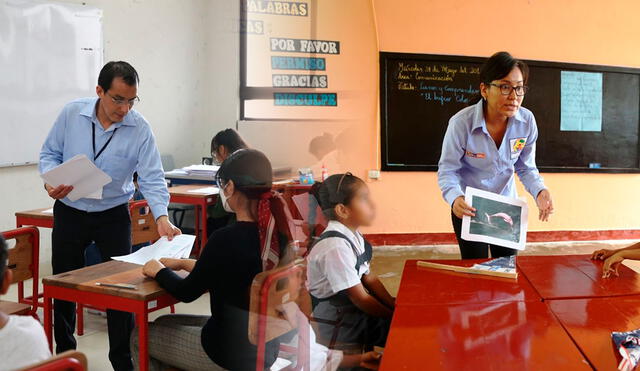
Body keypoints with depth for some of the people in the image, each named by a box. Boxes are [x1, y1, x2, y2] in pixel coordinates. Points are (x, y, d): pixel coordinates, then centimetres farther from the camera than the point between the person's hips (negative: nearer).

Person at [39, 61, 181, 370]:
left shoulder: (140, 129, -15)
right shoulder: (71, 114, -10)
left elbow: (152, 178, -17)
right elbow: (50, 153, 1)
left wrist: (161, 217, -33)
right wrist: (50, 181, -19)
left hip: (113, 215, -1)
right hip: (69, 212, 2)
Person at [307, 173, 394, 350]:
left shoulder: (353, 236, 0)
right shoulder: (336, 247, -27)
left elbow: (368, 277, 6)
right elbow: (360, 298, -21)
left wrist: (393, 304, -4)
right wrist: (394, 316, -12)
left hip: (353, 308, 8)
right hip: (338, 325, -8)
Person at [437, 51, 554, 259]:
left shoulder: (527, 121, -16)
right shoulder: (461, 123, -26)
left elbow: (526, 168, -3)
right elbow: (447, 170, -18)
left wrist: (539, 191, -23)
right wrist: (455, 198, -38)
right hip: (468, 207, -3)